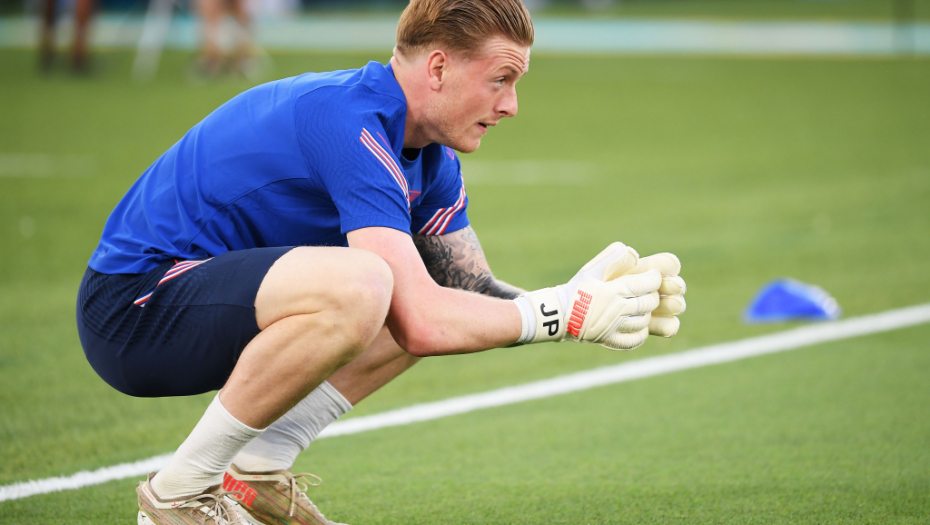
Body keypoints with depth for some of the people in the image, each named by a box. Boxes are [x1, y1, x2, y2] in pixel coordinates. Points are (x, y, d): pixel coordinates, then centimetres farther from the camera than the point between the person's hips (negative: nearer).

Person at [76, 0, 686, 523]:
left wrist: (578, 295, -6)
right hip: (135, 305, -10)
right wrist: (565, 314, -22)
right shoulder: (348, 121, -25)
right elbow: (420, 325, -31)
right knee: (357, 287, -33)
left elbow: (472, 289, 12)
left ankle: (255, 474, 4)